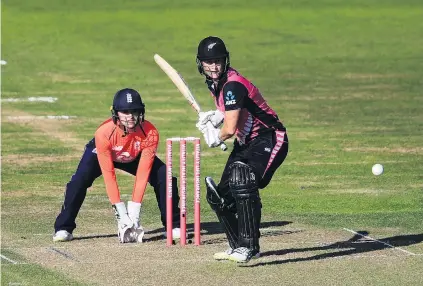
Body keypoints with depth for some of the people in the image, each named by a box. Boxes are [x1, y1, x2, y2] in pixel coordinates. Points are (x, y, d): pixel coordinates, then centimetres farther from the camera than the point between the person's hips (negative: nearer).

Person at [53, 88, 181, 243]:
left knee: (165, 177, -16)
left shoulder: (150, 133, -35)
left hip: (135, 157, 2)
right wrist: (120, 211, -37)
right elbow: (108, 175, -34)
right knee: (79, 180, -26)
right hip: (101, 154, -2)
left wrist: (134, 210, -35)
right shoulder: (104, 133, -39)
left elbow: (143, 172, -32)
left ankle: (173, 226, 2)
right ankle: (63, 228, -13)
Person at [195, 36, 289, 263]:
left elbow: (230, 129, -29)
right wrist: (215, 116, 4)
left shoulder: (232, 85, -24)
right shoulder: (214, 83, 5)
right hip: (245, 143, 10)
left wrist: (216, 138, -8)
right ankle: (238, 245, 26)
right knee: (221, 195, 8)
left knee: (244, 183, -33)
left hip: (269, 140, -10)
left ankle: (250, 247, -32)